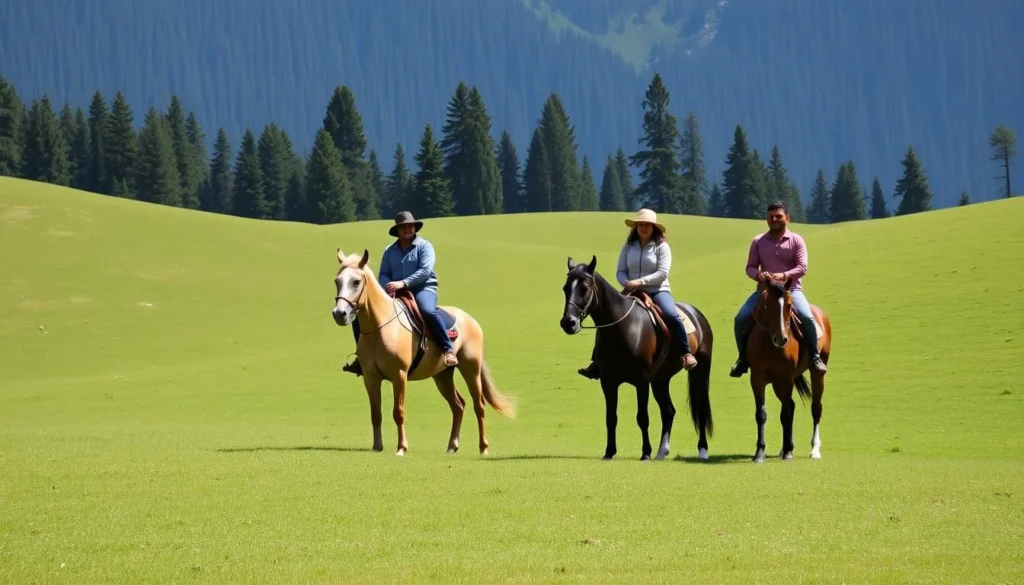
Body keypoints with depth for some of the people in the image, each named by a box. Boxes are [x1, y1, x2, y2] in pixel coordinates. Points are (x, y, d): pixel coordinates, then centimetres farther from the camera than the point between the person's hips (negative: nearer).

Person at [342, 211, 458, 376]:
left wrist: (403, 283, -25)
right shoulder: (390, 251, 14)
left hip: (423, 289, -5)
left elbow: (425, 270, -13)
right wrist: (388, 286, -16)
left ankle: (448, 350, -35)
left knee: (428, 311, -42)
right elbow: (383, 275, 9)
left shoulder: (424, 246, 0)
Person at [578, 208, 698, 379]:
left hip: (657, 291, -4)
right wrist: (627, 283, -17)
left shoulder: (661, 246, -2)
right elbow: (620, 272, 6)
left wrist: (640, 281, -24)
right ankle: (599, 362, -4)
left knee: (672, 315, -32)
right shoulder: (629, 246, 9)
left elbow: (662, 273, -13)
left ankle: (687, 353, -23)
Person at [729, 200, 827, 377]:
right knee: (740, 319, -15)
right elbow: (750, 267, 4)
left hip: (791, 289, -2)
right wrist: (758, 274, -20)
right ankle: (743, 358, 3)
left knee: (807, 317, -28)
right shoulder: (758, 241, 6)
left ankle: (815, 356, -10)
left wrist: (784, 275, -27)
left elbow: (802, 267, -9)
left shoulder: (796, 240, 0)